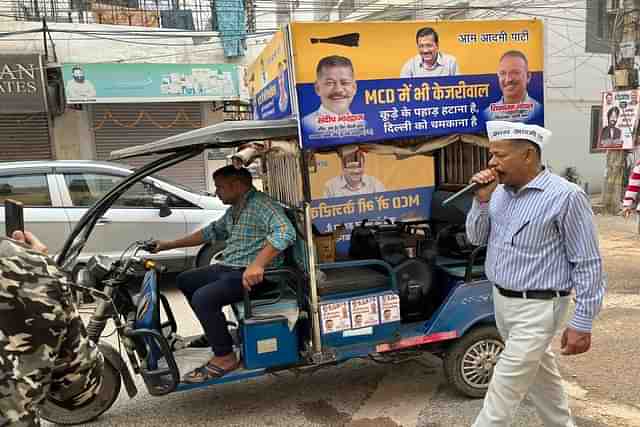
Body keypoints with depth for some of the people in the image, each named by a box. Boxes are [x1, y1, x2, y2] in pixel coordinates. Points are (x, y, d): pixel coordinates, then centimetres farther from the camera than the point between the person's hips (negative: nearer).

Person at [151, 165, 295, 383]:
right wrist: (170, 244, 26)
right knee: (184, 280, 18)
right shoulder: (235, 209, 17)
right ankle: (216, 332, 24)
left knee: (203, 298, -27)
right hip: (228, 268, 11)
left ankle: (225, 357, -10)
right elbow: (211, 232, 27)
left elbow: (286, 232, -29)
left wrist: (258, 264, -39)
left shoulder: (261, 203, -14)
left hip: (252, 274, -11)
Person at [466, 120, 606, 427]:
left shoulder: (565, 196, -17)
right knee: (540, 373, 24)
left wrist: (582, 324, -13)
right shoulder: (499, 192, 1)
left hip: (537, 308, -7)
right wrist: (482, 200, -10)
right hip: (502, 299, 7)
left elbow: (588, 264, -13)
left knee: (504, 387, 0)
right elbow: (477, 239, 7)